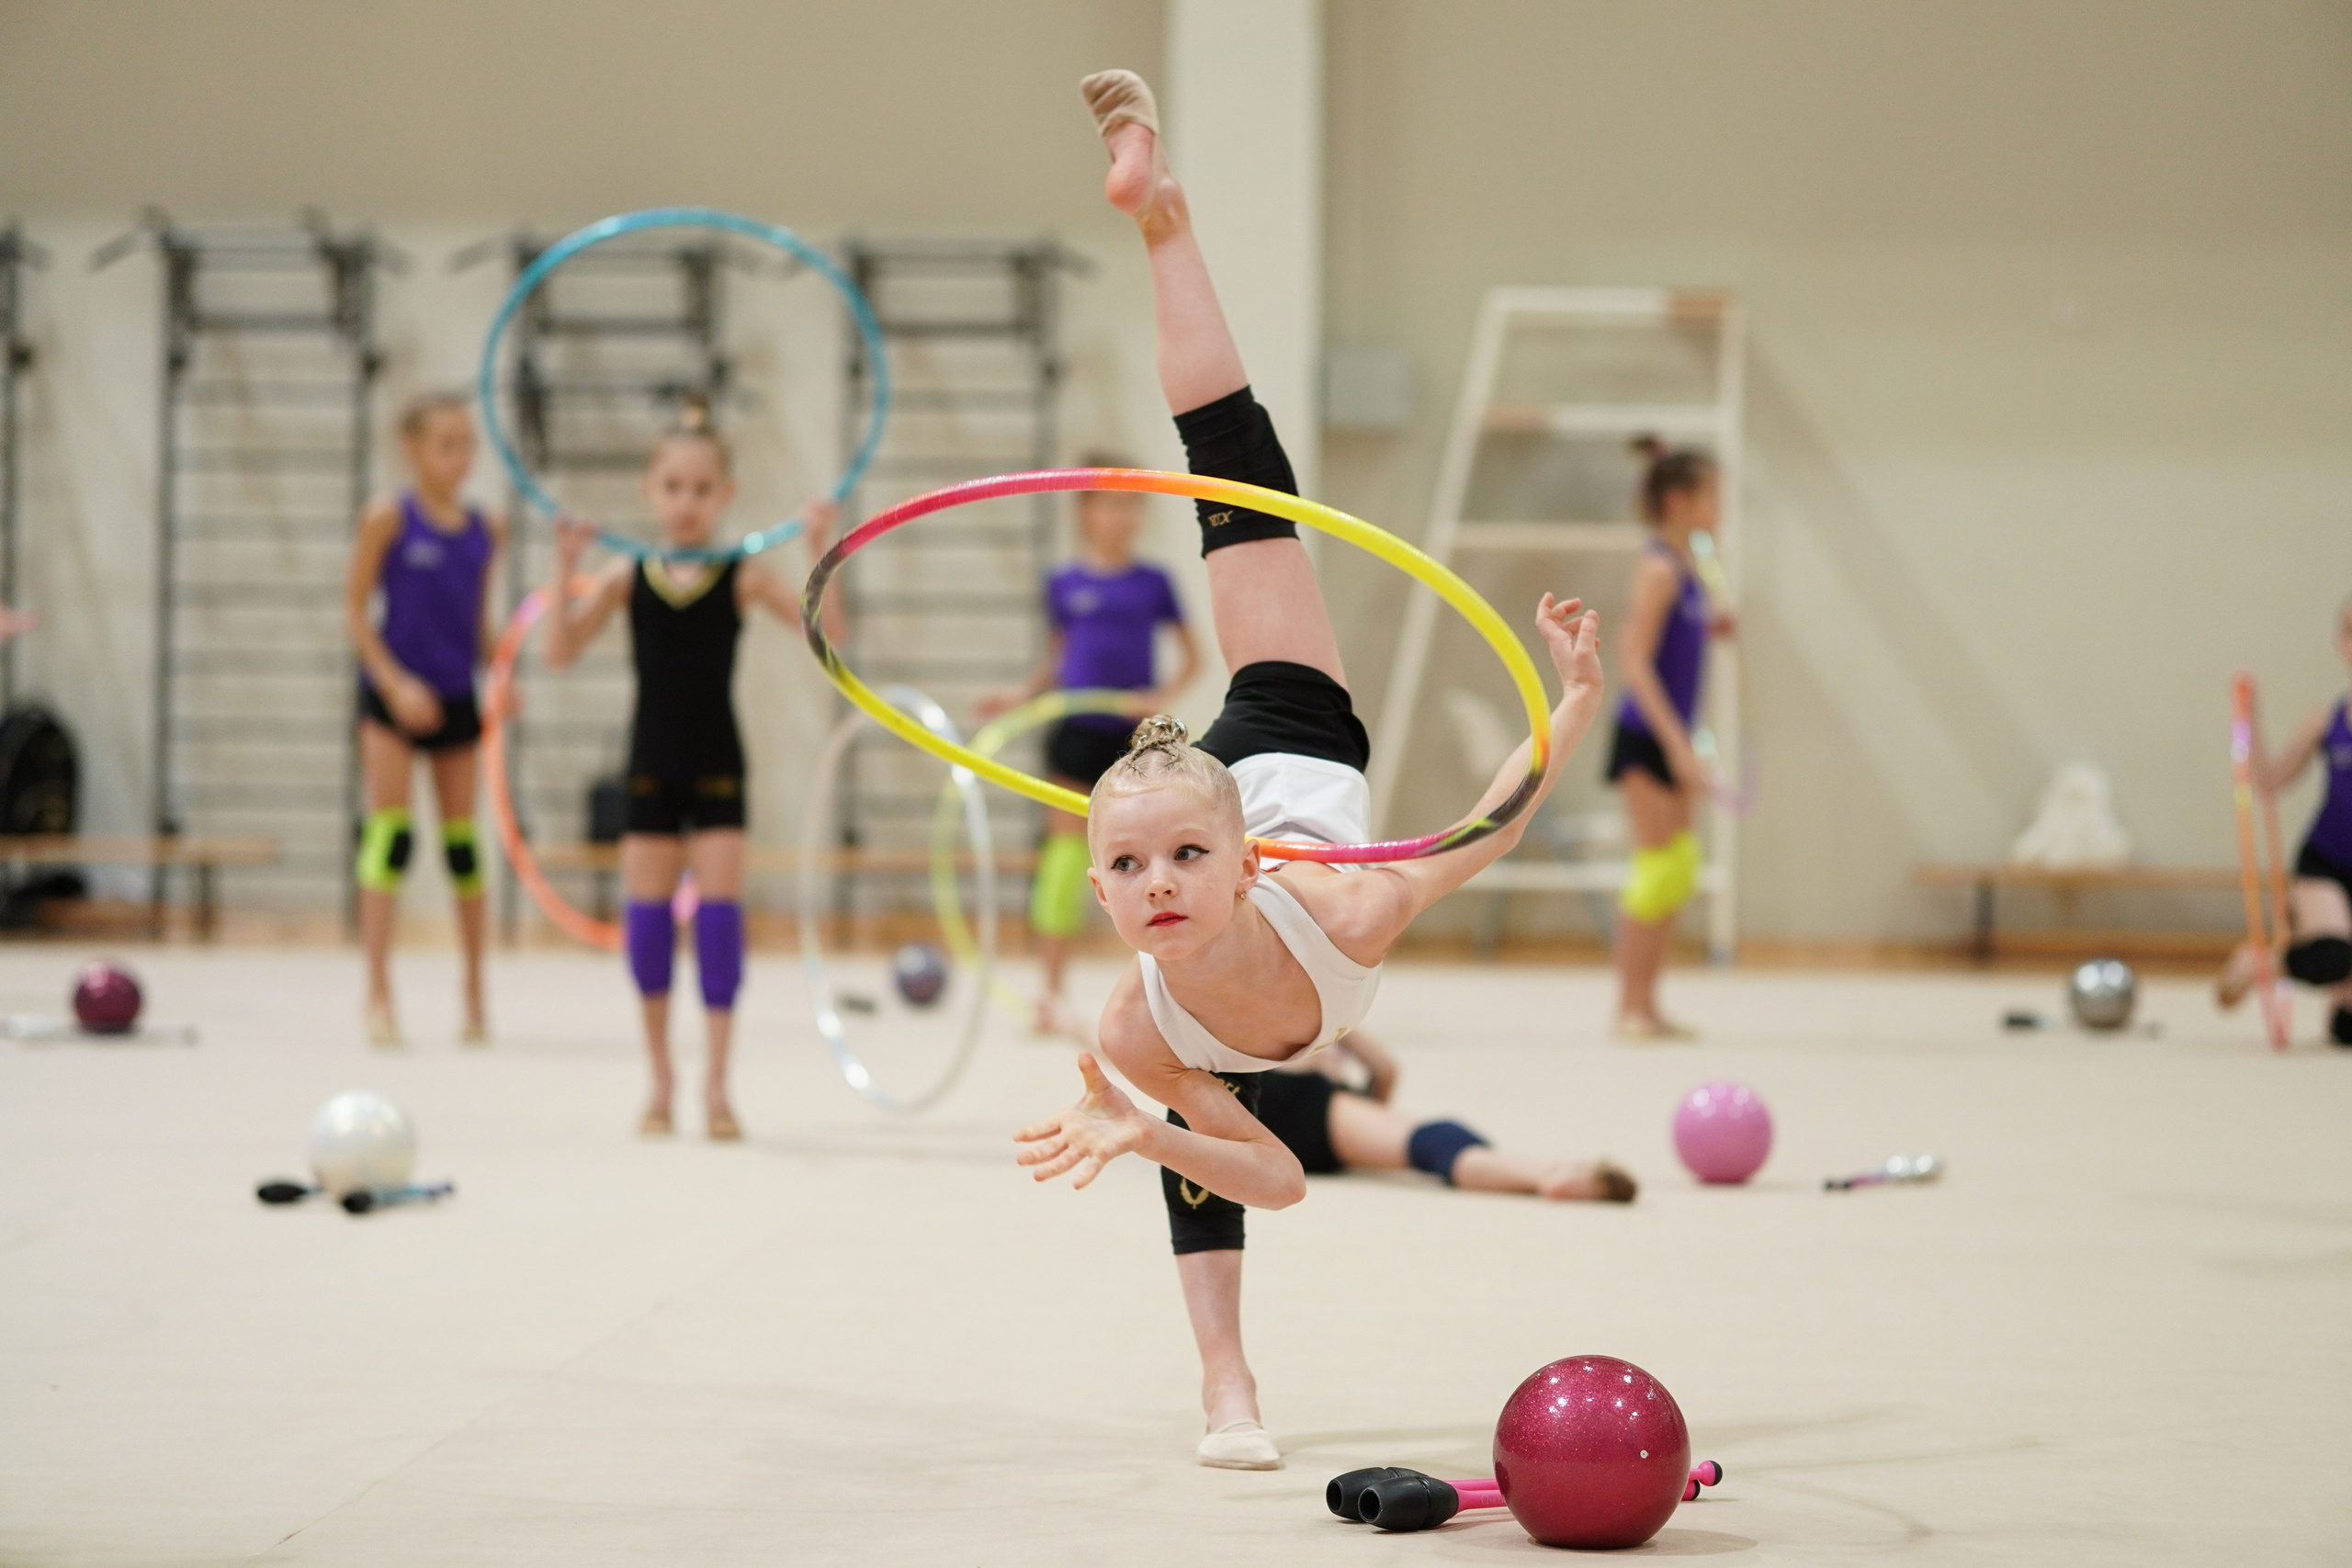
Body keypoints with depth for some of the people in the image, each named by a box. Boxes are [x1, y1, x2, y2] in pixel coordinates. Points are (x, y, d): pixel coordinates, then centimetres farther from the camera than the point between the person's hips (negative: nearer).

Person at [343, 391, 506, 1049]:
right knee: (389, 834, -9)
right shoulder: (388, 518, -7)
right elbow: (355, 608, -6)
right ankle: (378, 999, -8)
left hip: (455, 697, 4)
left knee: (463, 841, 7)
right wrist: (395, 682, -15)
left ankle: (475, 998, 14)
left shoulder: (487, 528, 6)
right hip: (394, 691, -4)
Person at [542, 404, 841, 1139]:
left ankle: (715, 1085, -1)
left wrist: (819, 553, -21)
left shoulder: (743, 577, -3)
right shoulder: (625, 576, 0)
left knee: (719, 908, -6)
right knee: (646, 913, 2)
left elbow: (827, 632, -10)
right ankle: (660, 1080, 15)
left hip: (717, 767, -1)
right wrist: (566, 567, -16)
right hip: (651, 767, 1)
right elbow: (561, 651, -6)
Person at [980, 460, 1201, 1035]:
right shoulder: (1065, 584, 3)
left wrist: (1162, 695, -10)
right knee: (1066, 855, -2)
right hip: (1077, 732, 0)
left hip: (1134, 734, 0)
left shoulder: (1153, 583, 1)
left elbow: (1191, 656, 6)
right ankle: (1051, 993, 2)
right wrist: (1021, 695, -1)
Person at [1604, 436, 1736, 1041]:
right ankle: (1630, 1009, -3)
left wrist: (1709, 629, 7)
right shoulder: (1659, 569, -14)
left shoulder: (1684, 570, 12)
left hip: (1670, 739, 9)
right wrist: (1676, 743, -25)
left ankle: (1645, 1007, 15)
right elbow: (1634, 662, -20)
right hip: (1645, 739, -9)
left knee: (1677, 872, 10)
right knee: (1661, 868, -9)